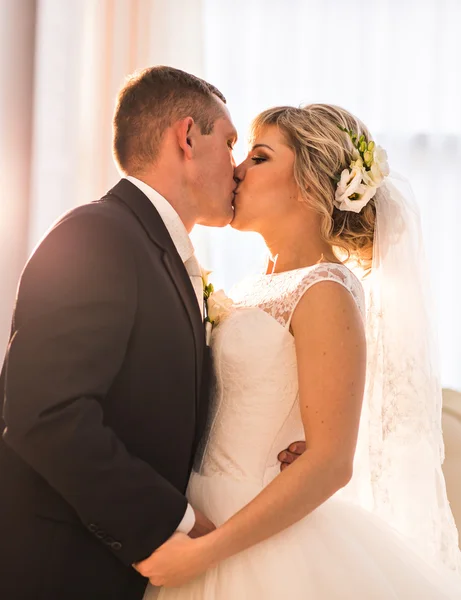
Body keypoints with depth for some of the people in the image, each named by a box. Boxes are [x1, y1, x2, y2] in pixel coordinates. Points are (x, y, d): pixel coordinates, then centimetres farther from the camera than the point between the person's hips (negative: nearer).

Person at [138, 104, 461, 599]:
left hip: (269, 545, -7)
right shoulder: (257, 287, 7)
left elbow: (331, 463, -21)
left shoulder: (325, 293, -16)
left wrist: (205, 551, -21)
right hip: (203, 519, 7)